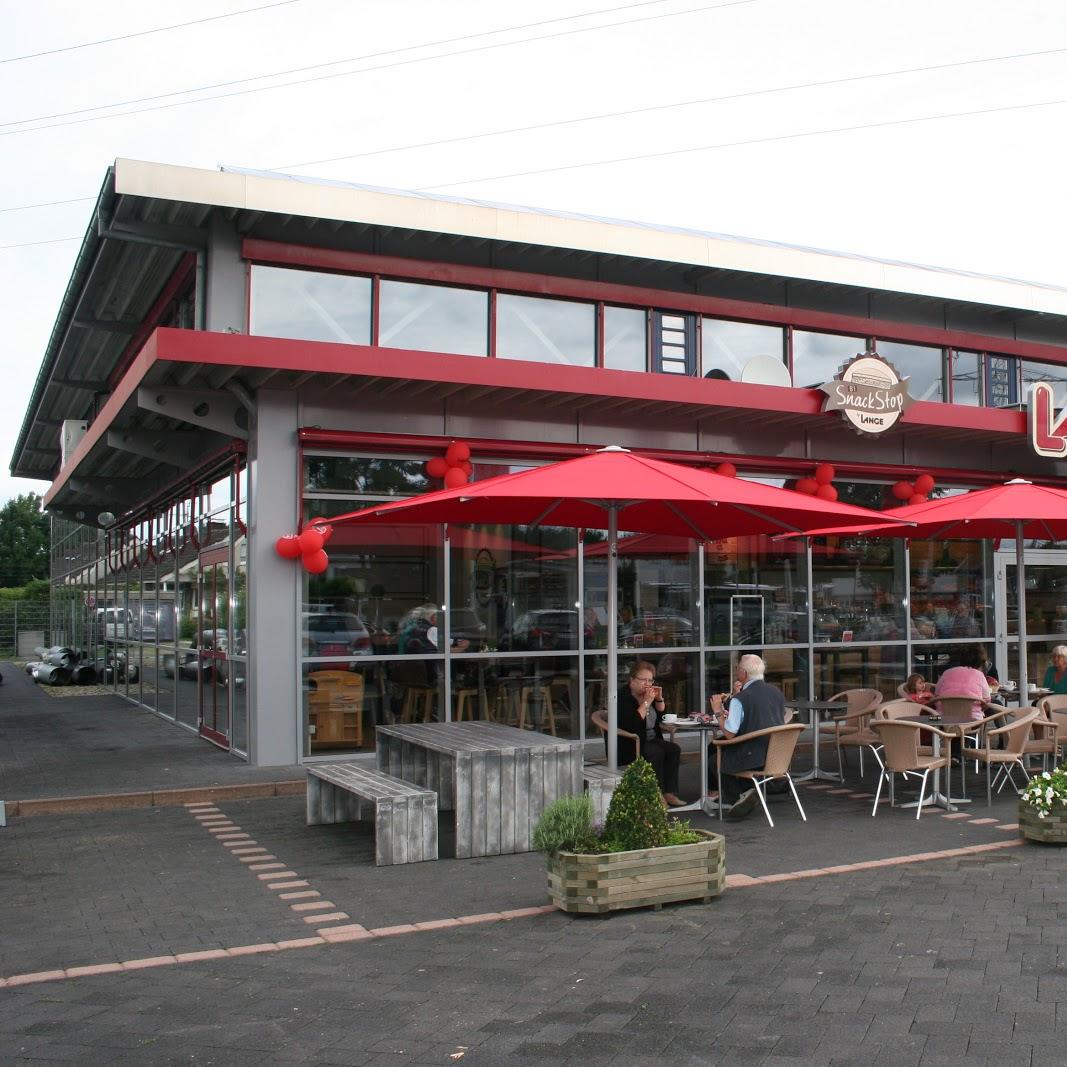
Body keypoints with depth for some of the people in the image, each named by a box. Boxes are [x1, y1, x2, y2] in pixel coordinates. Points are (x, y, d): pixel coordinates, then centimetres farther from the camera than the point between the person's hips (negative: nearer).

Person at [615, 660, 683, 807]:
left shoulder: (648, 693, 10)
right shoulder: (622, 697, -14)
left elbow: (661, 715, 19)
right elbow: (632, 724, -27)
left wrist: (659, 699, 1)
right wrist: (646, 702, -23)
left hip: (651, 740, 8)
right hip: (628, 746, -8)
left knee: (673, 749, -15)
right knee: (656, 752, -30)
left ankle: (669, 792, -17)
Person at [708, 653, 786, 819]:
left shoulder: (740, 699, -15)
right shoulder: (776, 691, 7)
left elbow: (729, 733, -17)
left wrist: (718, 712, -3)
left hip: (755, 756, -8)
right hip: (779, 754, 8)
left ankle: (739, 795, 4)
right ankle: (746, 792, 18)